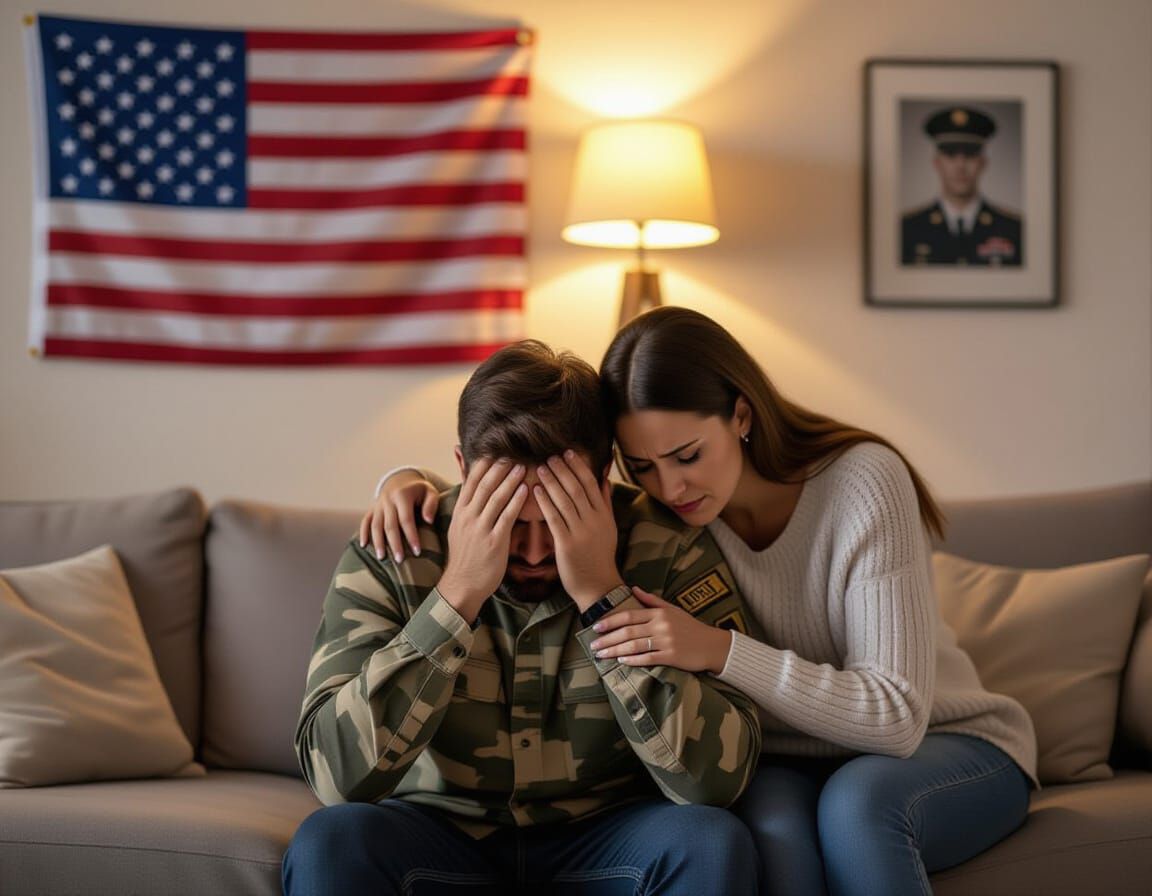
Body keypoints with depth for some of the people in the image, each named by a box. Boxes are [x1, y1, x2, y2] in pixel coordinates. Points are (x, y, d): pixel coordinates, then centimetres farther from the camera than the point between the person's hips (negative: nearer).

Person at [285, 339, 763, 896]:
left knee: (710, 842, -28)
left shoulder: (669, 551, -14)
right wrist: (458, 592, -30)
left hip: (604, 835, 1)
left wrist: (603, 594, -29)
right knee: (328, 844, -29)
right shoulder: (391, 555, -14)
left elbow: (717, 779, -23)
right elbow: (337, 775, -24)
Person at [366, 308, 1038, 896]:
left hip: (949, 742, -2)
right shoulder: (648, 511, -10)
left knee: (856, 800, -38)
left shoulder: (863, 480, -23)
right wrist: (412, 480, -17)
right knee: (769, 822, -34)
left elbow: (895, 716, -27)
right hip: (790, 762, 3)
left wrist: (718, 651, -36)